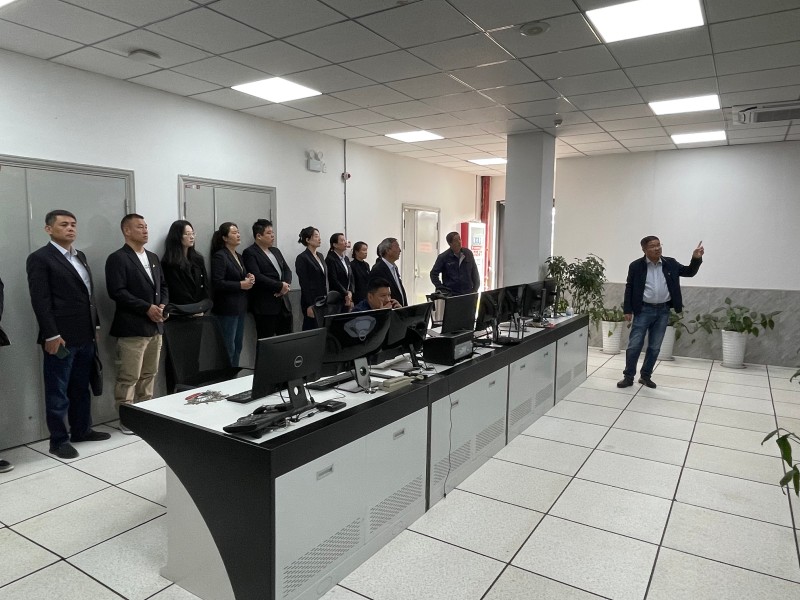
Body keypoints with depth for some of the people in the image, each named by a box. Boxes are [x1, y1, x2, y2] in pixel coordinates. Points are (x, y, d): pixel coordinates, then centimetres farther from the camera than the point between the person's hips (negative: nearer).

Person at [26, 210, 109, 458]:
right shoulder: (40, 258, -7)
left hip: (85, 336, 7)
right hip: (61, 337, -7)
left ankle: (81, 430, 28)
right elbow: (40, 300, -13)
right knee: (58, 392, 4)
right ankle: (58, 440, 14)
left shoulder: (80, 256, 16)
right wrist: (51, 335, -17)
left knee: (81, 388, 16)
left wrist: (95, 325, 14)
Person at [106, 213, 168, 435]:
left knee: (149, 374, 14)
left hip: (155, 326, 8)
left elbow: (163, 285, 19)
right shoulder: (117, 258, -8)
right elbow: (117, 292, -17)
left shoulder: (153, 258, 17)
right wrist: (147, 308, -18)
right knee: (129, 377, -1)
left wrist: (162, 305, -1)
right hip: (132, 328, -7)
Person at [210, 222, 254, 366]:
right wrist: (241, 285, -16)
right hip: (227, 309, -8)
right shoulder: (219, 256, -9)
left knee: (238, 346, 12)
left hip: (240, 307, 8)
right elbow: (217, 283, -18)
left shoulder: (239, 257, 16)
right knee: (228, 348, -3)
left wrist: (249, 279, 6)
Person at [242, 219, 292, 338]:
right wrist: (280, 286, -15)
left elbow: (287, 270, 16)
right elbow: (257, 277, -16)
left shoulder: (276, 251, 19)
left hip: (284, 303, 7)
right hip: (265, 306, -7)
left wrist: (287, 284, -5)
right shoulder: (249, 253, -6)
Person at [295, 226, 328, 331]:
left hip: (323, 300, 7)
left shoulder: (320, 256, 14)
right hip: (311, 301, -7)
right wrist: (309, 305, -17)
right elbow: (304, 284, -14)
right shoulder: (302, 258, -10)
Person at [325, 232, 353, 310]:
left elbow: (351, 278, 13)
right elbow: (334, 281, -15)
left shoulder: (346, 259, 14)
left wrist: (350, 292, -3)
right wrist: (346, 294, -14)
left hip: (347, 297, 7)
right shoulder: (330, 259, -9)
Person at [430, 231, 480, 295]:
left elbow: (475, 273, 14)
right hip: (450, 294, -3)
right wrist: (440, 288, -6)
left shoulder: (468, 253, 7)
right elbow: (433, 274, 3)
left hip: (468, 293, 3)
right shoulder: (443, 257, -3)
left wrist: (475, 289, 8)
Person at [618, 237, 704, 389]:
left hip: (663, 311, 3)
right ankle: (628, 376, 10)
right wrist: (627, 310, -5)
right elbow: (629, 288, -2)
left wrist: (696, 258, -9)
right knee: (634, 345, -1)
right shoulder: (636, 266, -5)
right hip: (644, 310, -3)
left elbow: (689, 272, 10)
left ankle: (645, 376, 21)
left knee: (655, 347, 9)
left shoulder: (670, 263, 2)